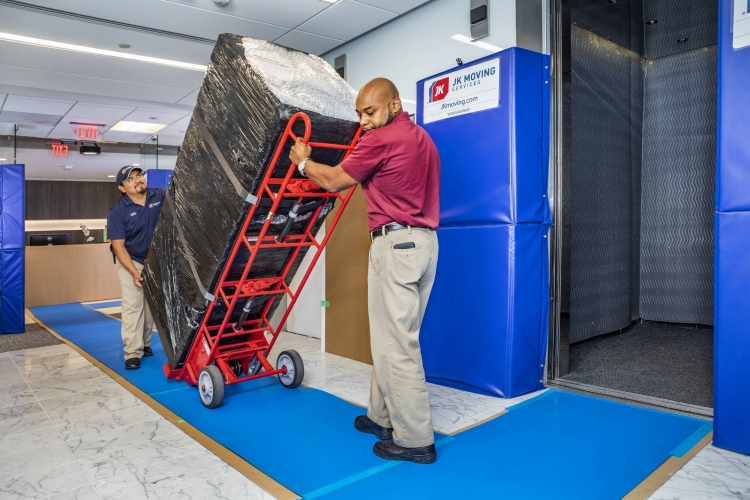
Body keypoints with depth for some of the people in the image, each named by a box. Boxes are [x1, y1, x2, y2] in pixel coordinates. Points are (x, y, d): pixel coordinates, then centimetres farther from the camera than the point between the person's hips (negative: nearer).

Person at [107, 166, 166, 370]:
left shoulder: (161, 196, -8)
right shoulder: (117, 211, -16)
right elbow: (118, 246, -17)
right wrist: (134, 273, -23)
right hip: (131, 261, -3)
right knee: (132, 306, -7)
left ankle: (145, 343, 26)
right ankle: (133, 352, -3)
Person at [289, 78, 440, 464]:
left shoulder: (382, 139, -10)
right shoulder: (422, 139, 19)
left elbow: (333, 181, -2)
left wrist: (303, 162, 14)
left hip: (396, 243, -10)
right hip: (423, 241, 10)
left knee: (395, 344, -4)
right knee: (393, 337, 15)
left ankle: (414, 439, 4)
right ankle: (384, 416, 25)